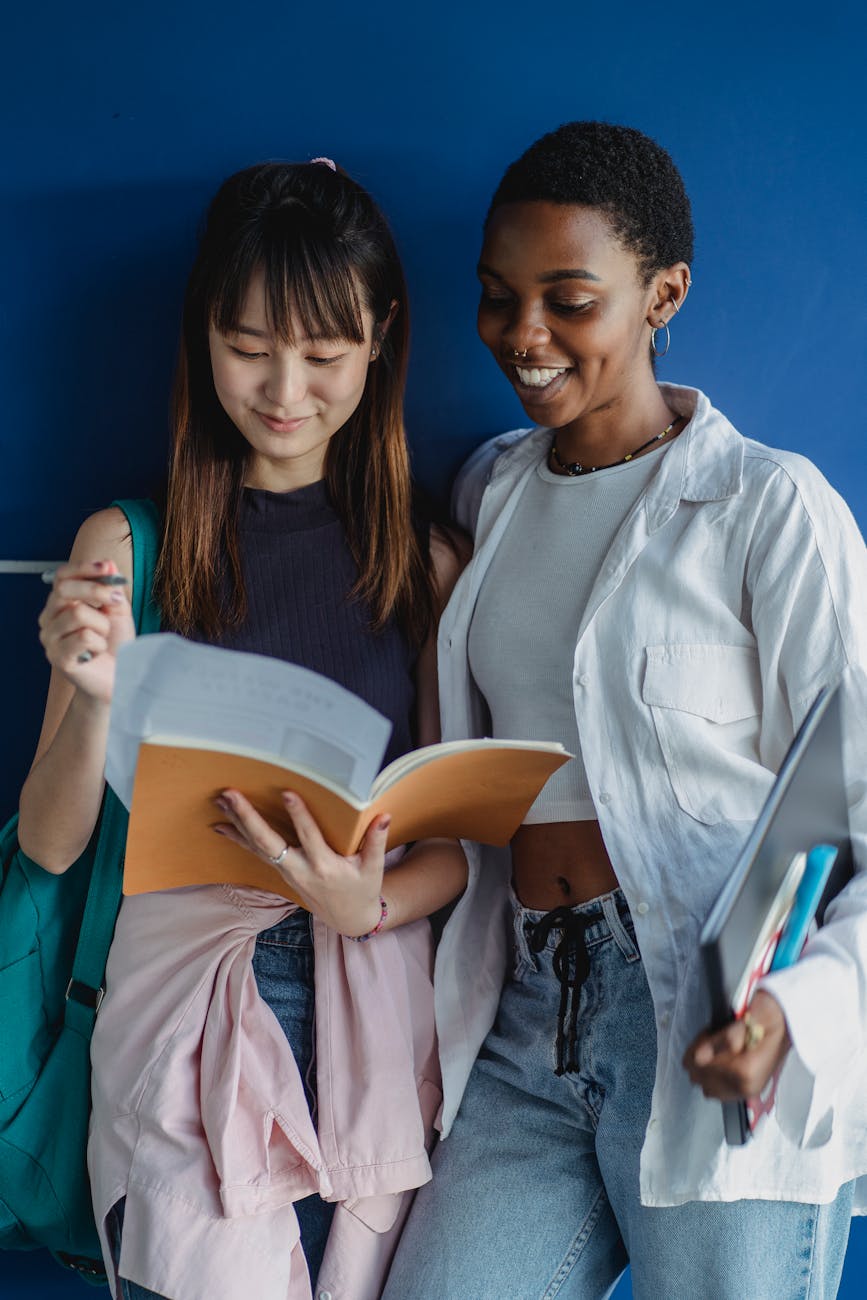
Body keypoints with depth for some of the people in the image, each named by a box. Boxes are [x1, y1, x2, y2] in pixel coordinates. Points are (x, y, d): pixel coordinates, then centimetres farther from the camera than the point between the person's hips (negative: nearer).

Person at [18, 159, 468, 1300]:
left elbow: (464, 838, 5)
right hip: (185, 1012, -1)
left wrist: (372, 904, -16)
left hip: (373, 1017, 2)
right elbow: (50, 844, 1)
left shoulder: (426, 562, 3)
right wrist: (93, 696, -17)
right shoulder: (129, 548, 1)